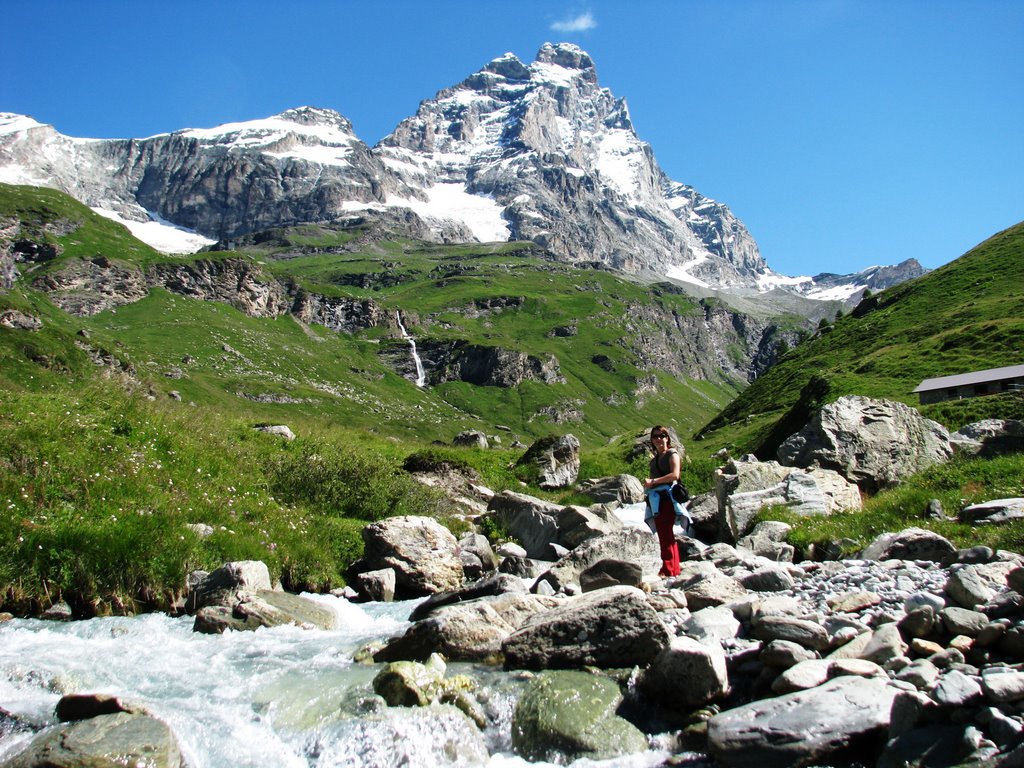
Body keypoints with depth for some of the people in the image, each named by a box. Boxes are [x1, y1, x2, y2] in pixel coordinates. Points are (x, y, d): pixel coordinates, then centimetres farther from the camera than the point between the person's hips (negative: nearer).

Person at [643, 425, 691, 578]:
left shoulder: (672, 454, 4)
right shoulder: (654, 460, 25)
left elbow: (675, 474, -12)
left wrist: (653, 481, -13)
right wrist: (647, 484, -3)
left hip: (668, 497, -7)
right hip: (655, 501, 7)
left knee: (666, 535, -13)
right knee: (666, 536, 5)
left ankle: (668, 570, -15)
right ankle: (675, 570, 8)